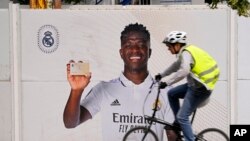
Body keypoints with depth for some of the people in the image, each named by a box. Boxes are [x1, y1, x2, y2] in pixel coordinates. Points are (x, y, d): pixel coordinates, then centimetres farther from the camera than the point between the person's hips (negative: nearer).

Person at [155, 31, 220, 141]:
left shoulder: (186, 53, -19)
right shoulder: (187, 50, 12)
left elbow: (183, 71, -37)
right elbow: (176, 66, 29)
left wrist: (167, 83, -32)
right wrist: (161, 75, 30)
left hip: (200, 89, -10)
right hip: (194, 85, 10)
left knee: (182, 117, -9)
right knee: (171, 94, 20)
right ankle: (178, 123, 24)